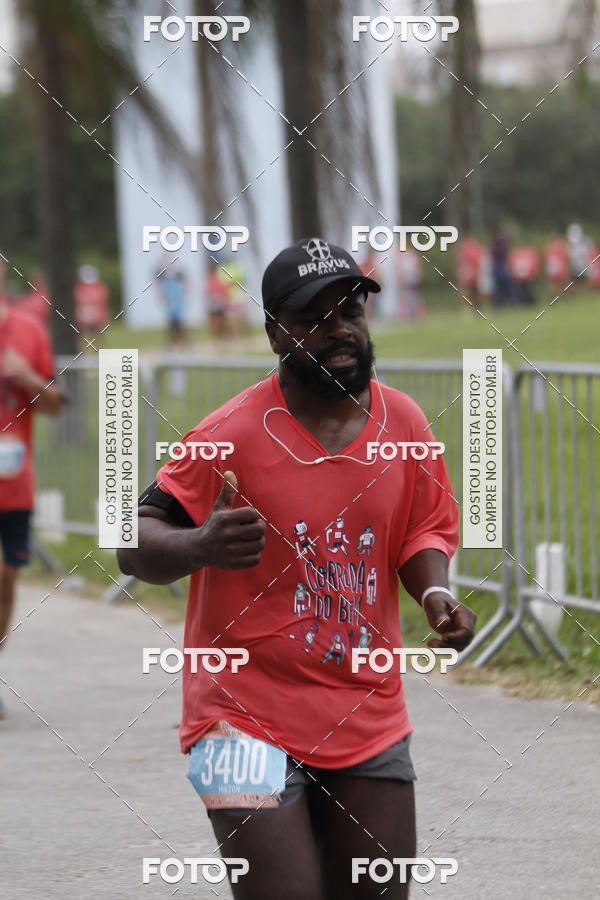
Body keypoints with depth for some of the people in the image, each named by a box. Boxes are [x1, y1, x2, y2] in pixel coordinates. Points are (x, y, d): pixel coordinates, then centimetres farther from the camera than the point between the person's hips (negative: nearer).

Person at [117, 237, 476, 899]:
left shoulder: (402, 421, 3)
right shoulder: (231, 434, -12)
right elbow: (135, 544, -11)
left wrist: (435, 594, -4)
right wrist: (200, 547, -32)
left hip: (369, 719, 5)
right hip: (248, 716, -5)